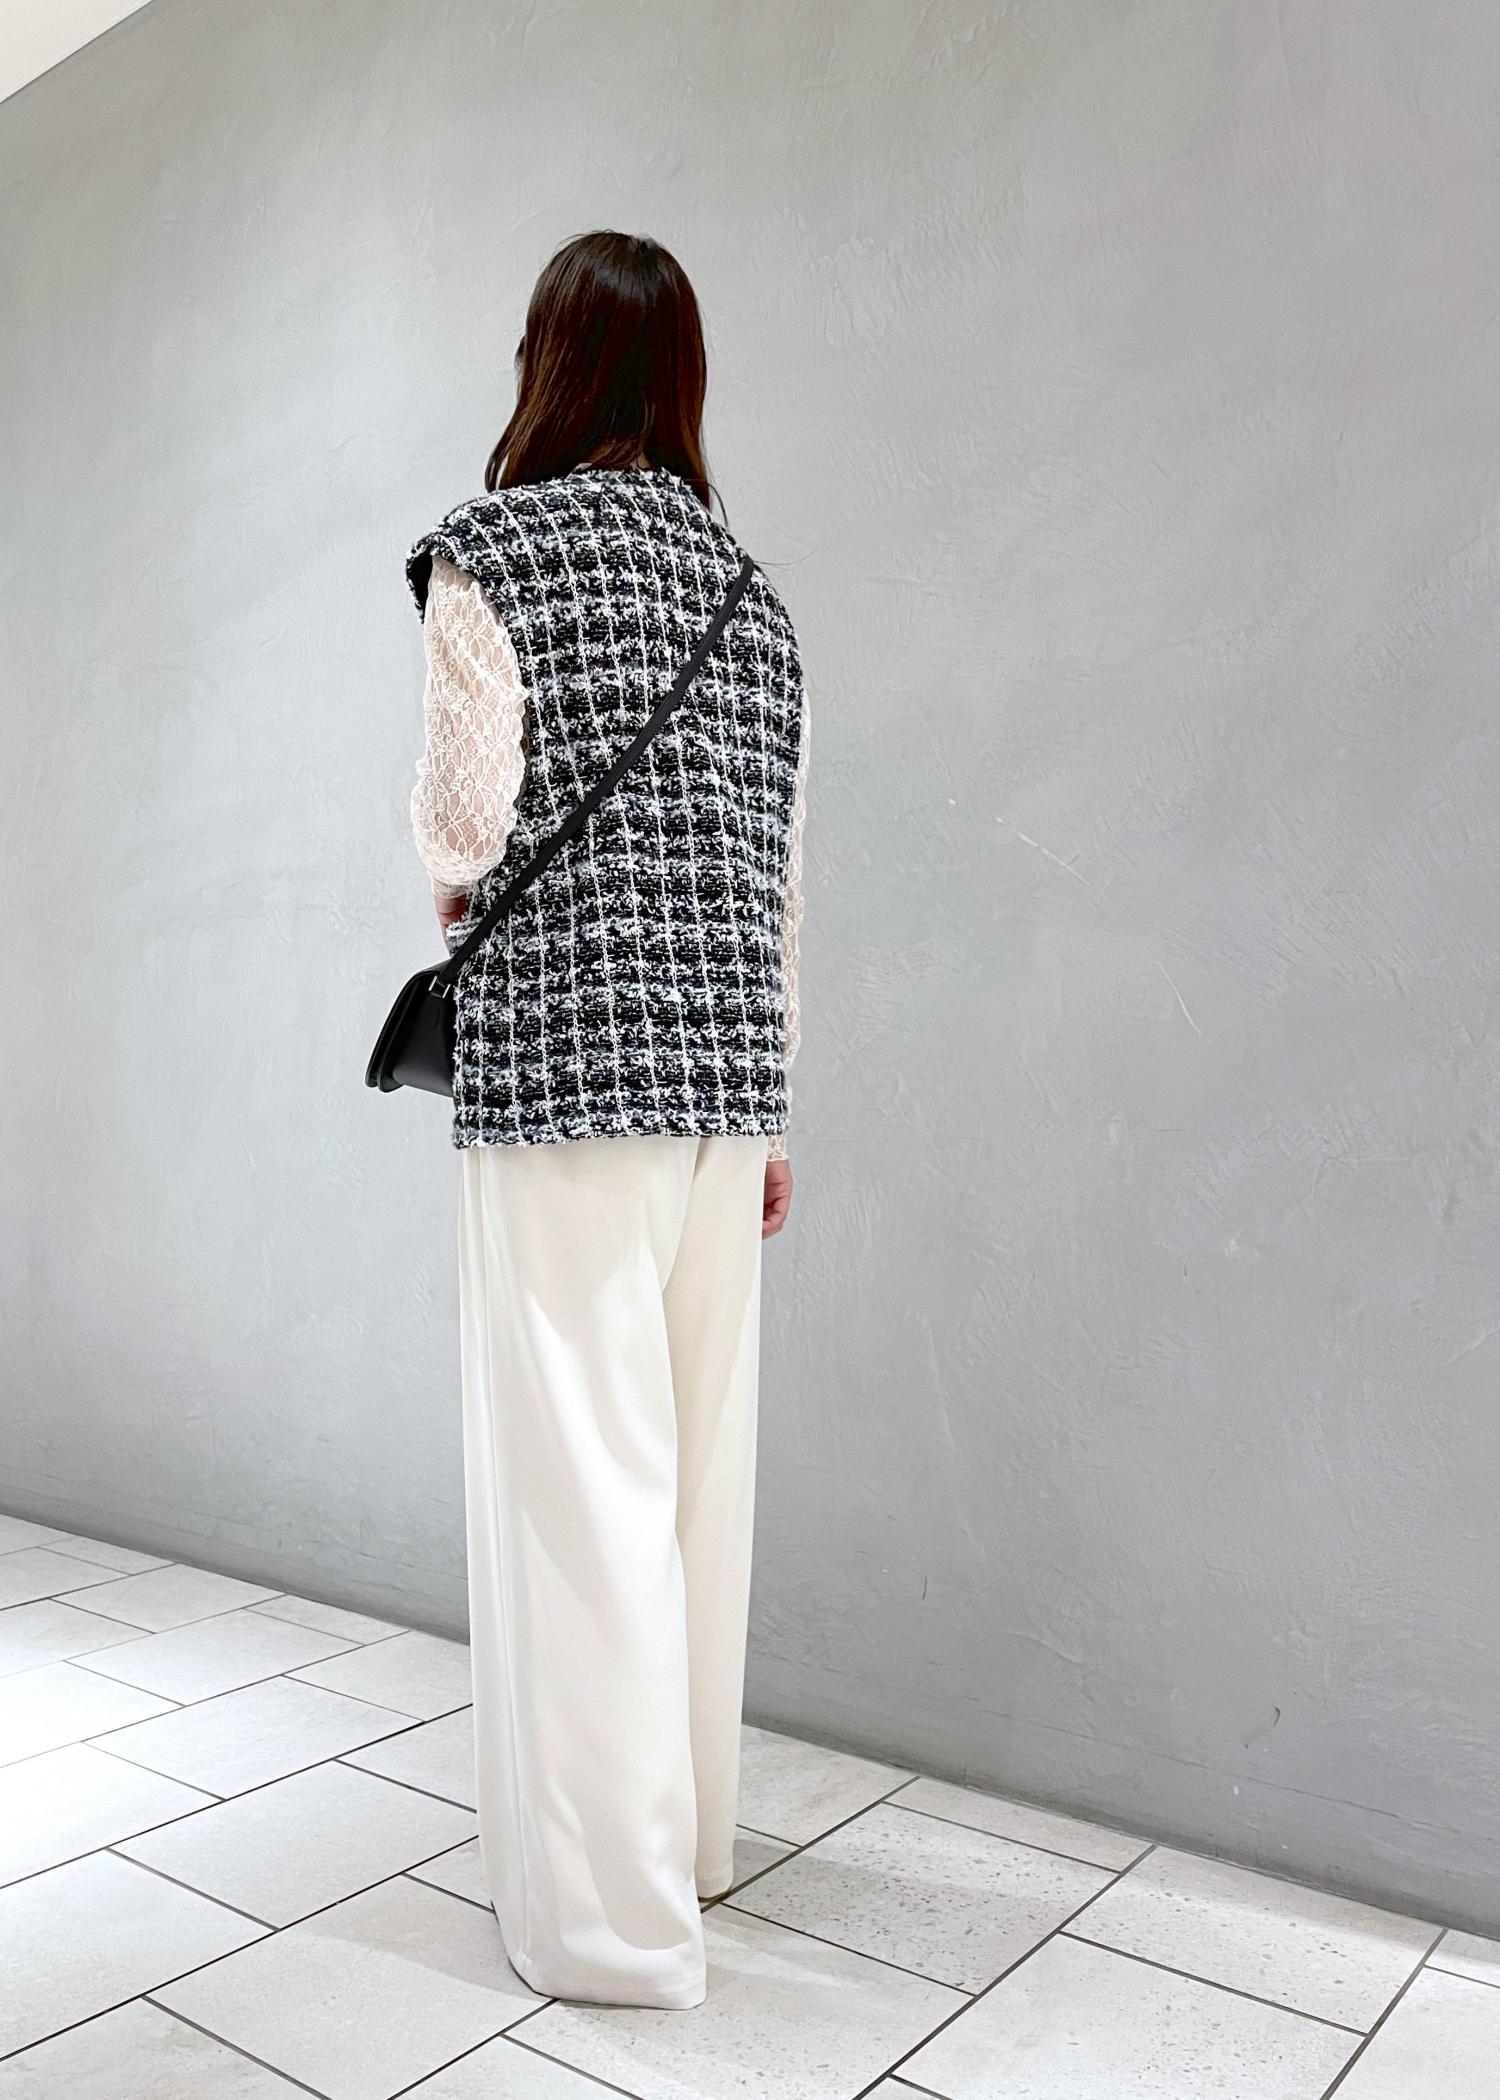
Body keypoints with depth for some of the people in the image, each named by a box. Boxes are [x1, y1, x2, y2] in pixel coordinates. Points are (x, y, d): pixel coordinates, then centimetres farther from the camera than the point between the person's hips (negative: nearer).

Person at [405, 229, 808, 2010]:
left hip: (563, 1059, -6)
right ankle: (687, 1829, 29)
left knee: (579, 1470, 0)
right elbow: (778, 870, 14)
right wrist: (774, 1111, 17)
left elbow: (467, 819, -10)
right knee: (700, 1457, 13)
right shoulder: (748, 585, 16)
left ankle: (610, 1913, 11)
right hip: (727, 1069, 6)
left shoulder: (492, 548, 0)